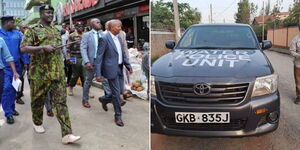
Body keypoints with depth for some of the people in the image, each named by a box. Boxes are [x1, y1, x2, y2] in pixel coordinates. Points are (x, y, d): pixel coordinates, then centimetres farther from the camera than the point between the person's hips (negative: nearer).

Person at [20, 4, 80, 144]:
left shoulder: (56, 31, 16)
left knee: (61, 101, -4)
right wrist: (43, 47, -22)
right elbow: (23, 48, -11)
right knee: (38, 100, 12)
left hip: (58, 72, 4)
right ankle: (37, 123, 40)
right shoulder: (33, 29, -1)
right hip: (39, 73, -4)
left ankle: (67, 134, -8)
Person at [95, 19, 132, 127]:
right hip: (111, 69, -7)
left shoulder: (118, 38, 10)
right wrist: (98, 74, -16)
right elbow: (99, 57, -13)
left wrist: (129, 66, 8)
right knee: (116, 93, -1)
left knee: (120, 91, 14)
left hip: (119, 69, 8)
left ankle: (105, 100, 41)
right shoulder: (104, 39, -13)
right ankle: (118, 117, 15)